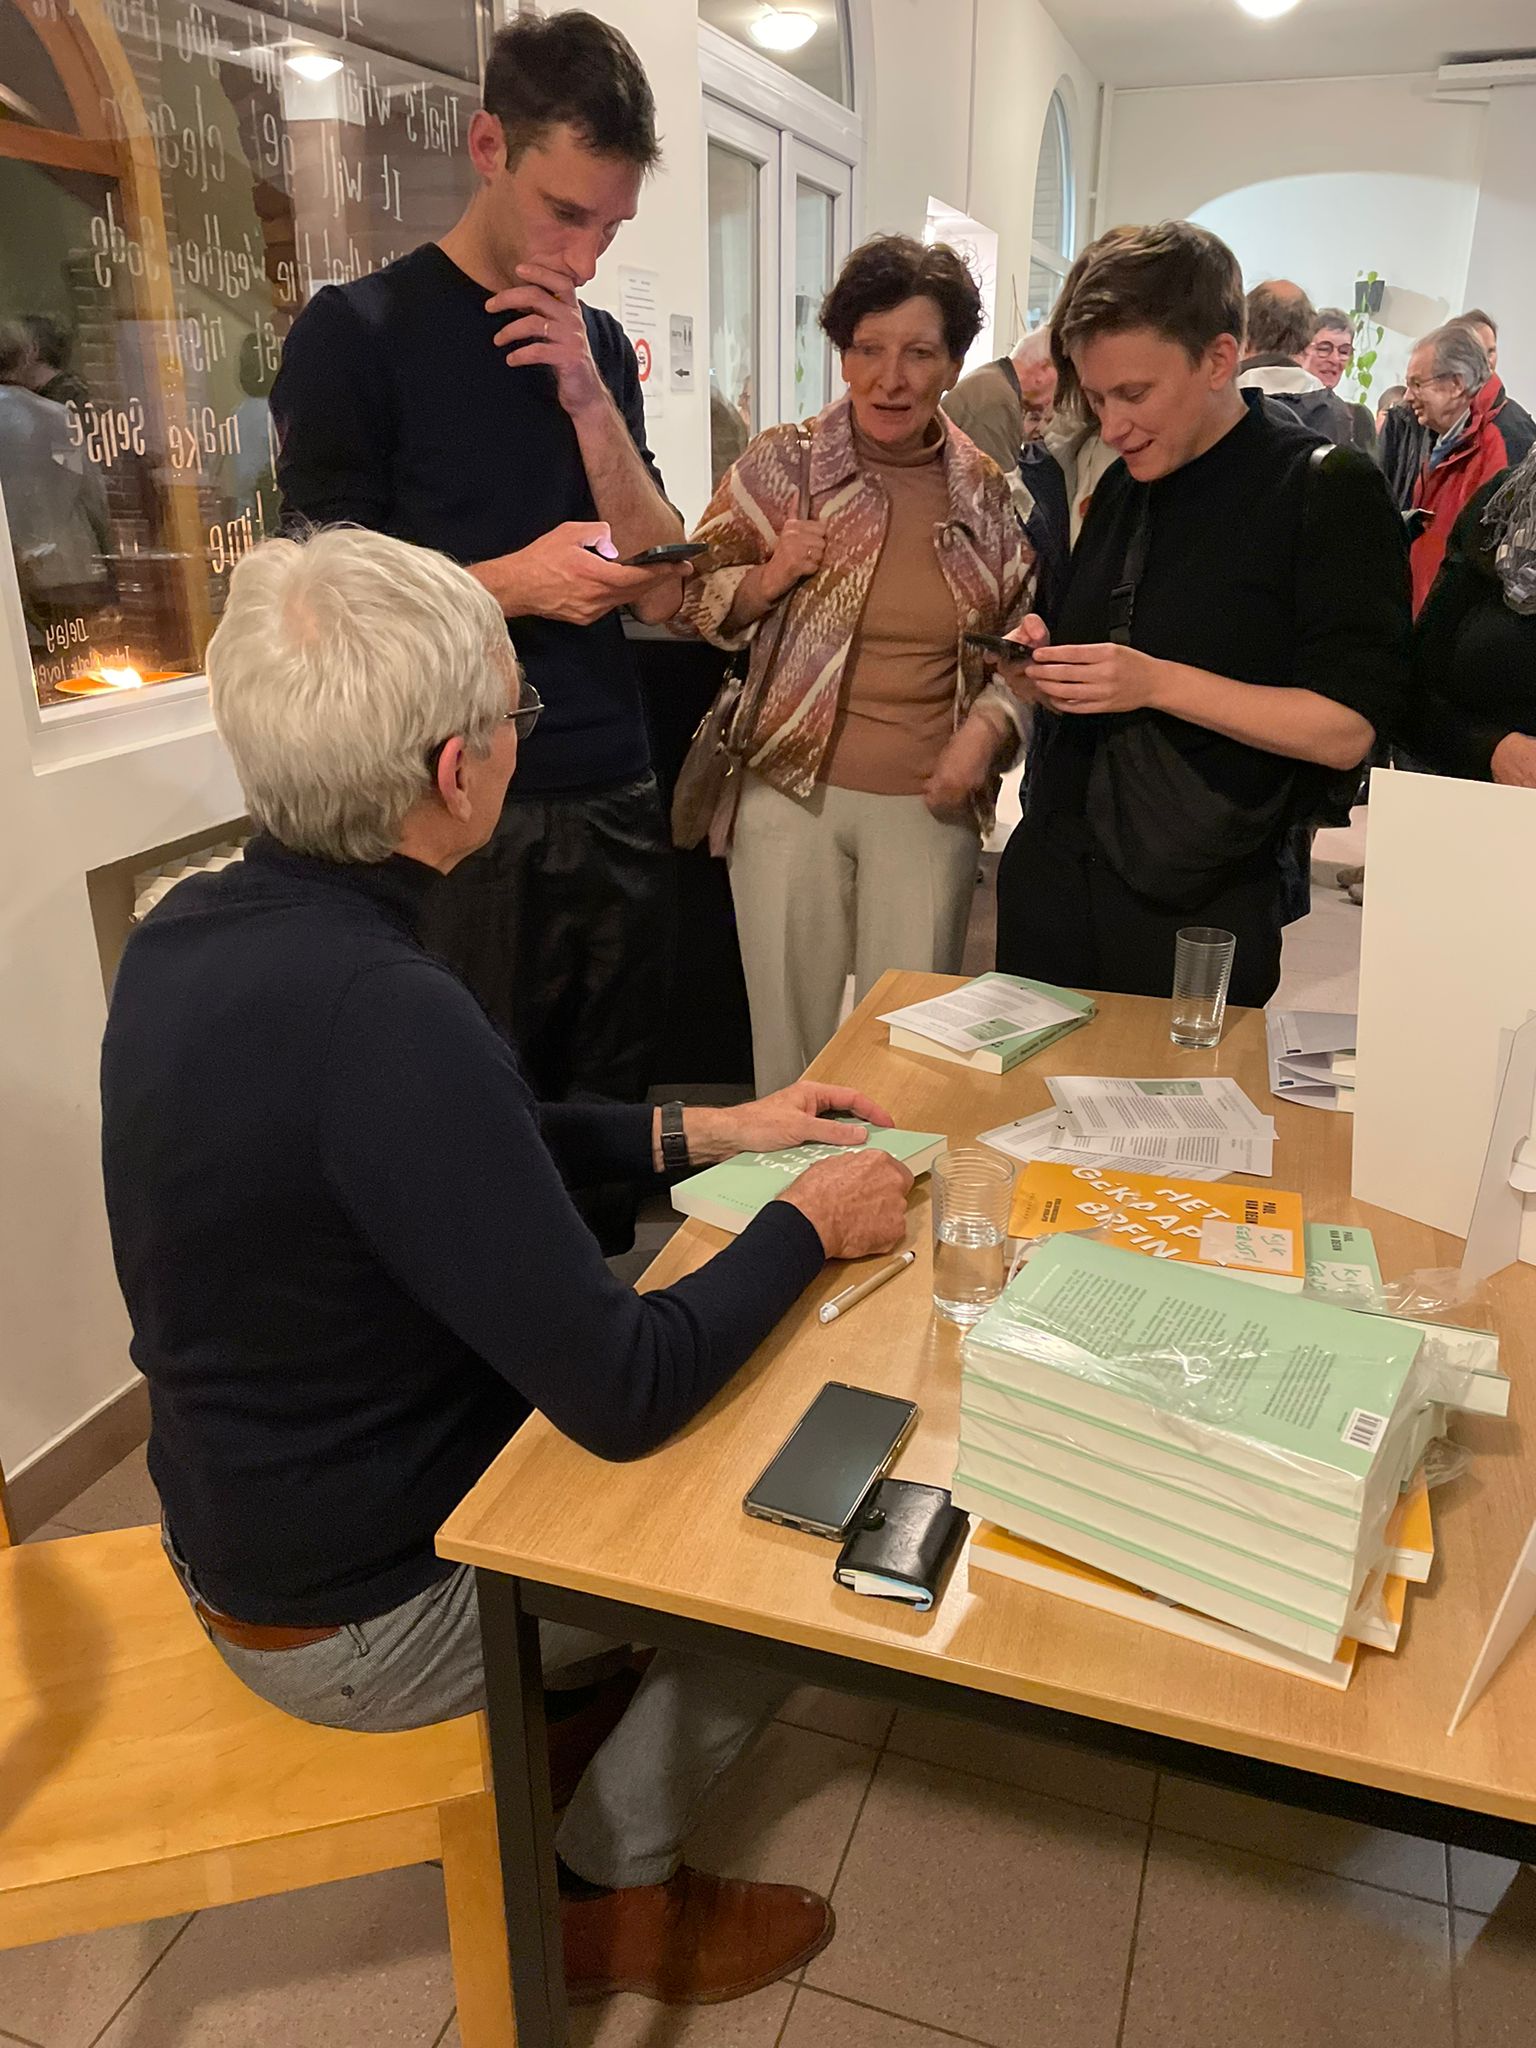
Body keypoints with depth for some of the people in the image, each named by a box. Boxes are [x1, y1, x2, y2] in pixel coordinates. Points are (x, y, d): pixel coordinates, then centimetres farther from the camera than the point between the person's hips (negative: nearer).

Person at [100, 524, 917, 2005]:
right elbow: (624, 1394, -31)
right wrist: (810, 1226, -14)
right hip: (359, 1617, -8)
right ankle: (603, 1887, 25)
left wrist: (695, 1132, 4)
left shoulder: (189, 934, -8)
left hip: (242, 1520, 8)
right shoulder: (382, 1018, -37)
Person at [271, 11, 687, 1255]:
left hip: (616, 805, 5)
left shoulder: (597, 347, 11)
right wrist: (514, 582, -20)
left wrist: (590, 400, -6)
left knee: (609, 1117, 13)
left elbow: (662, 593, 5)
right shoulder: (357, 335, -4)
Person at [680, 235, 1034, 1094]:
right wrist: (765, 580, -14)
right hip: (789, 794, -1)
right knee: (791, 1038, 9)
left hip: (930, 805, 1)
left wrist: (988, 727, -5)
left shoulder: (991, 495, 3)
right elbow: (691, 598, 6)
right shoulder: (781, 465, -1)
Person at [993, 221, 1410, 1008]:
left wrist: (1156, 681, -22)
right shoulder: (1121, 491, 13)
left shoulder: (1328, 490, -7)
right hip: (1052, 879, 6)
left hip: (1201, 912, -6)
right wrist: (1043, 665, -3)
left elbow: (1346, 728, -15)